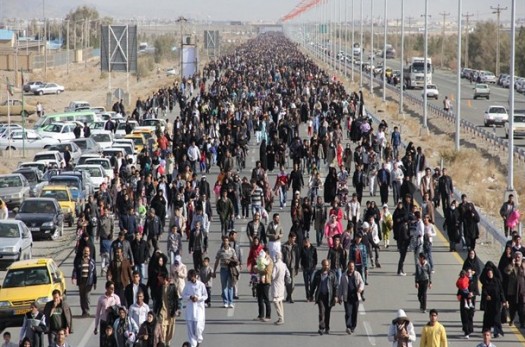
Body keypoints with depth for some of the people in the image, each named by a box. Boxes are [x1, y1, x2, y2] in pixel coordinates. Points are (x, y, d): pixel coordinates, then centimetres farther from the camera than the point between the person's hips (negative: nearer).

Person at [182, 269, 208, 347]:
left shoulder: (201, 285, -6)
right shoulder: (187, 284, 2)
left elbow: (205, 296, -1)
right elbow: (183, 295, 5)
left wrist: (198, 298, -17)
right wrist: (190, 297, -14)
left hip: (199, 309, -3)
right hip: (189, 309, 3)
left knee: (198, 327, -3)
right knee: (190, 327, 0)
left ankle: (199, 340, 27)